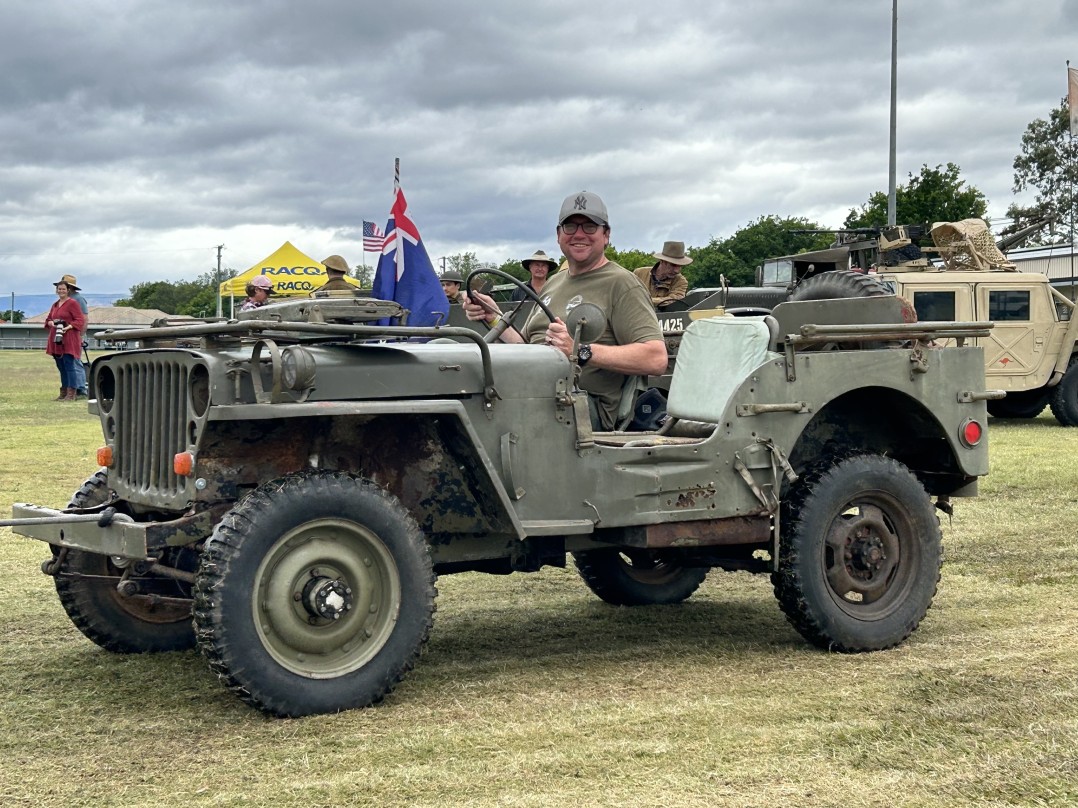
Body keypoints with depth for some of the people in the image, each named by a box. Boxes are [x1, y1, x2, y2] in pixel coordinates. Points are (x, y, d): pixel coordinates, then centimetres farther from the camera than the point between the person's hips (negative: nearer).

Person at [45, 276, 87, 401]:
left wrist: (68, 327, -22)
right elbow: (48, 320, 23)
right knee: (61, 367, 11)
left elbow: (80, 320, -9)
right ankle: (64, 392, 17)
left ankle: (71, 394, -10)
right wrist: (51, 323, 0)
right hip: (56, 340, 8)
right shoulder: (55, 305, 18)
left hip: (69, 340, -8)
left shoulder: (72, 303, -5)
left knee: (69, 366, -10)